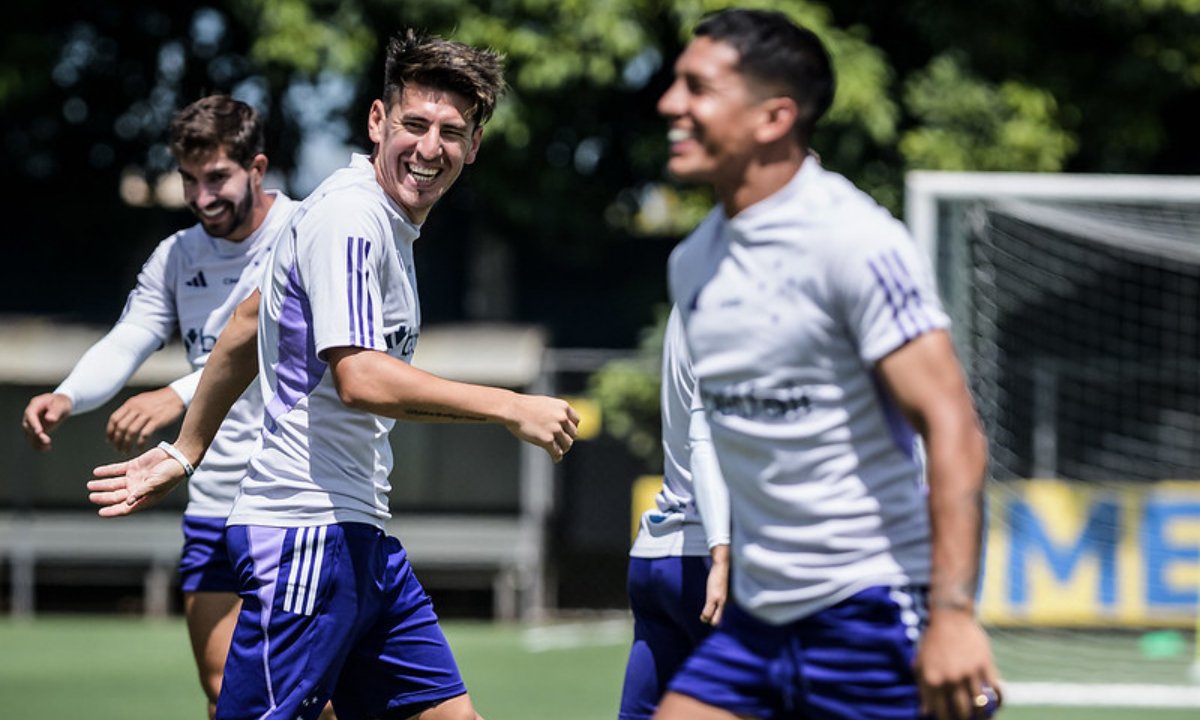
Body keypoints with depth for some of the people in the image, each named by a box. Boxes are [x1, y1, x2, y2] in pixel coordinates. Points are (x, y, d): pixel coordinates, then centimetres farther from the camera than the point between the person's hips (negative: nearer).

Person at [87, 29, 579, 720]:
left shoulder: (384, 219, 16)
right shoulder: (348, 218, -14)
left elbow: (248, 326, 26)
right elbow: (359, 377, -24)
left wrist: (185, 452, 32)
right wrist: (511, 408, -20)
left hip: (360, 534, 10)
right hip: (308, 533, -10)